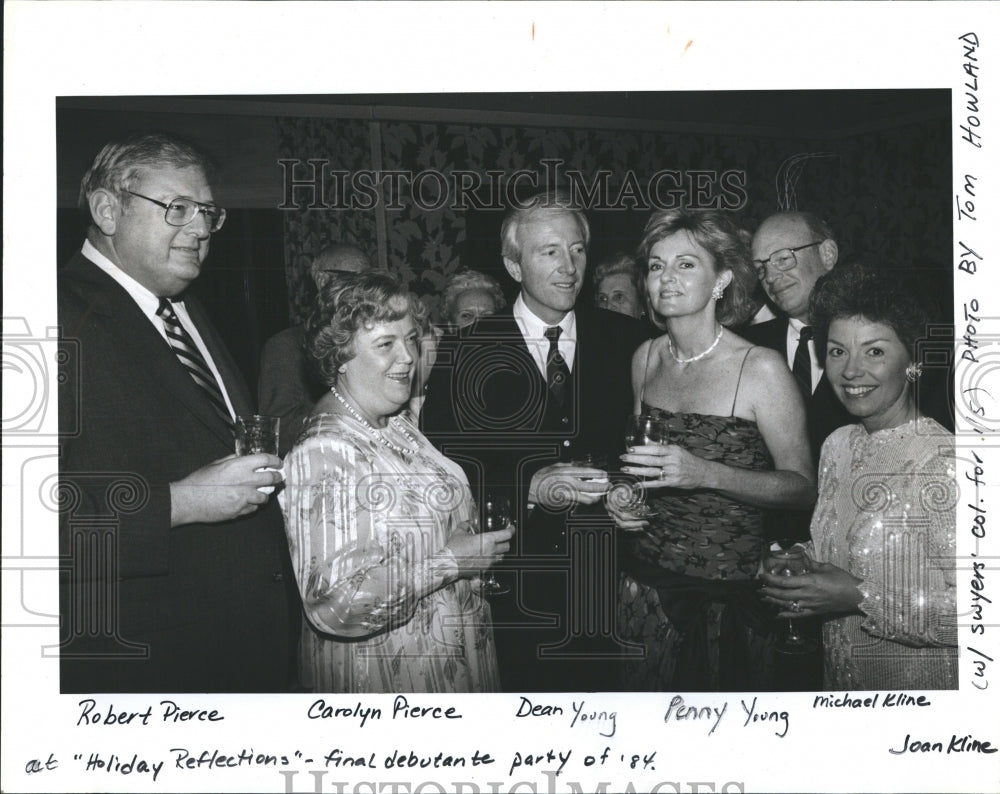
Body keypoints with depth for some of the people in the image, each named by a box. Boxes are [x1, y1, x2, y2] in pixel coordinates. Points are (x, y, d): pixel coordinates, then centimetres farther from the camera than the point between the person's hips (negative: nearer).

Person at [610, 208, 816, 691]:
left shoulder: (761, 369, -13)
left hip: (726, 593, -4)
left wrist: (706, 473, -25)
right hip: (644, 583, 5)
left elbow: (802, 488, -12)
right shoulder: (645, 359, 4)